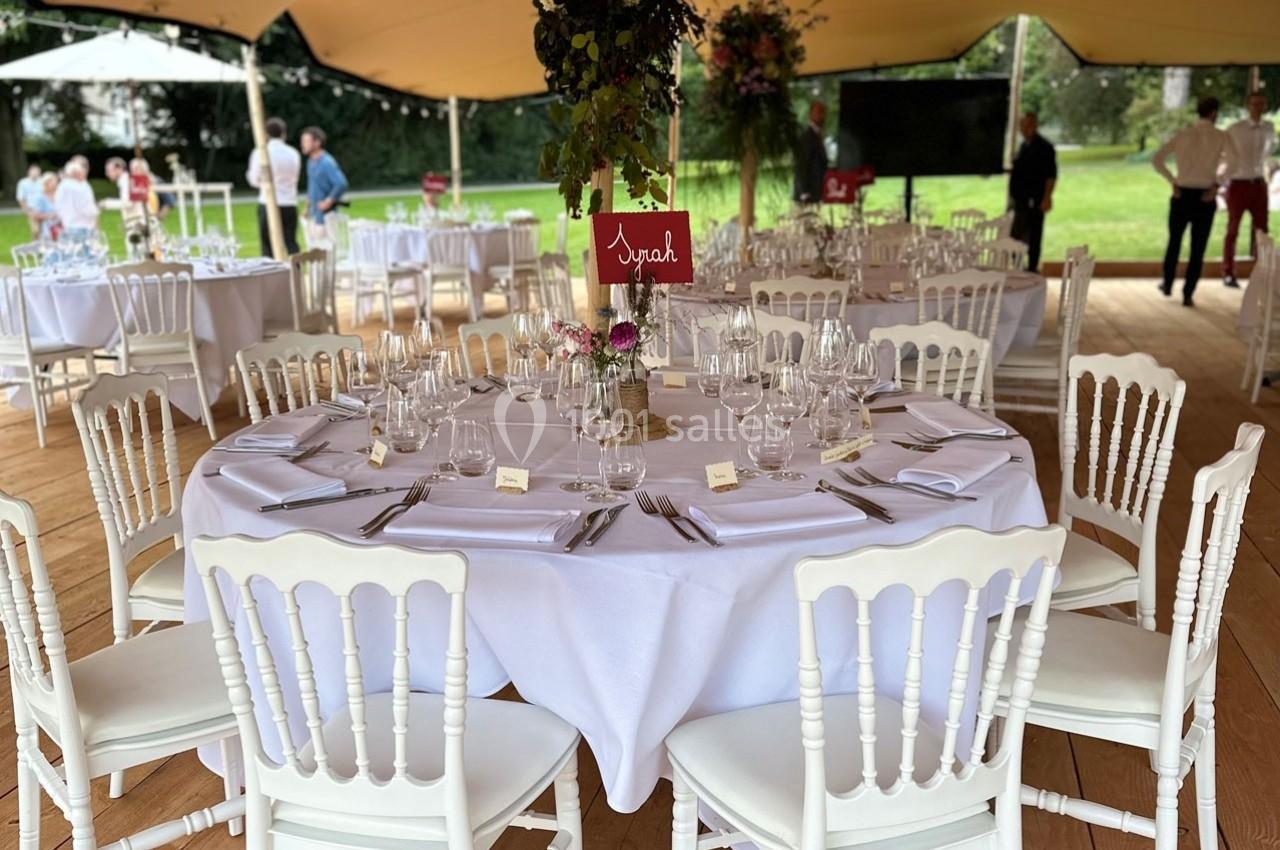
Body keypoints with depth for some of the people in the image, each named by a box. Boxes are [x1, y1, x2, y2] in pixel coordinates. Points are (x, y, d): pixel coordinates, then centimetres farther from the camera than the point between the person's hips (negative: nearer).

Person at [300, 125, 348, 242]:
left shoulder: (327, 162, -17)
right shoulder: (311, 162, 12)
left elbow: (341, 184, -28)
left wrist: (328, 202, -21)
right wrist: (308, 204, 18)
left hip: (324, 216, -9)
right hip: (313, 216, 9)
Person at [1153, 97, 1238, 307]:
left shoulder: (1183, 134, 1)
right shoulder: (1222, 137, -4)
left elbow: (1157, 159, -5)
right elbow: (1235, 163, -17)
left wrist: (1172, 180, 2)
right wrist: (1217, 183, -7)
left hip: (1182, 194, 2)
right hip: (1206, 197, -2)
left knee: (1174, 241, 20)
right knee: (1198, 248, 5)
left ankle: (1167, 285, 33)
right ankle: (1188, 295, 6)